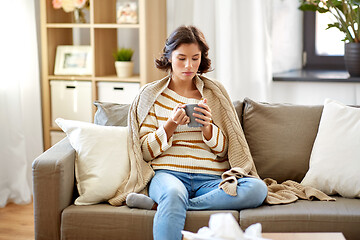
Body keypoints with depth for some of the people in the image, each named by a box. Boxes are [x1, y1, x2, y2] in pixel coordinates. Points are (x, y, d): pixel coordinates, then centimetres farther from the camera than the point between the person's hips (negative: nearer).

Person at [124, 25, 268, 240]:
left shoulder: (215, 92, 15)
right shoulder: (151, 94, 11)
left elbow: (223, 150, 11)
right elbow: (145, 152, 6)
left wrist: (207, 126, -9)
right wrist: (171, 125, -11)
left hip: (211, 179, 3)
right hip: (169, 174, -3)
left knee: (257, 189, -30)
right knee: (174, 194, -41)